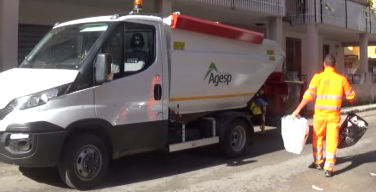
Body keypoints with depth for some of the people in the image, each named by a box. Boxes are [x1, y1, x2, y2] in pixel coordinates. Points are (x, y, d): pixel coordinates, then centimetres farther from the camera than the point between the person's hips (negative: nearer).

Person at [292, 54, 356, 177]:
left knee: (318, 138, 19)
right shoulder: (341, 79, -3)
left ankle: (318, 162, 32)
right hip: (334, 115, 0)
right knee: (332, 141, 4)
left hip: (320, 114, 0)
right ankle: (329, 168, 2)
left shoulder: (318, 77, -7)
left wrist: (298, 109, -6)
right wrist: (351, 100, 29)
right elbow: (351, 97, 6)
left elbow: (308, 95, -11)